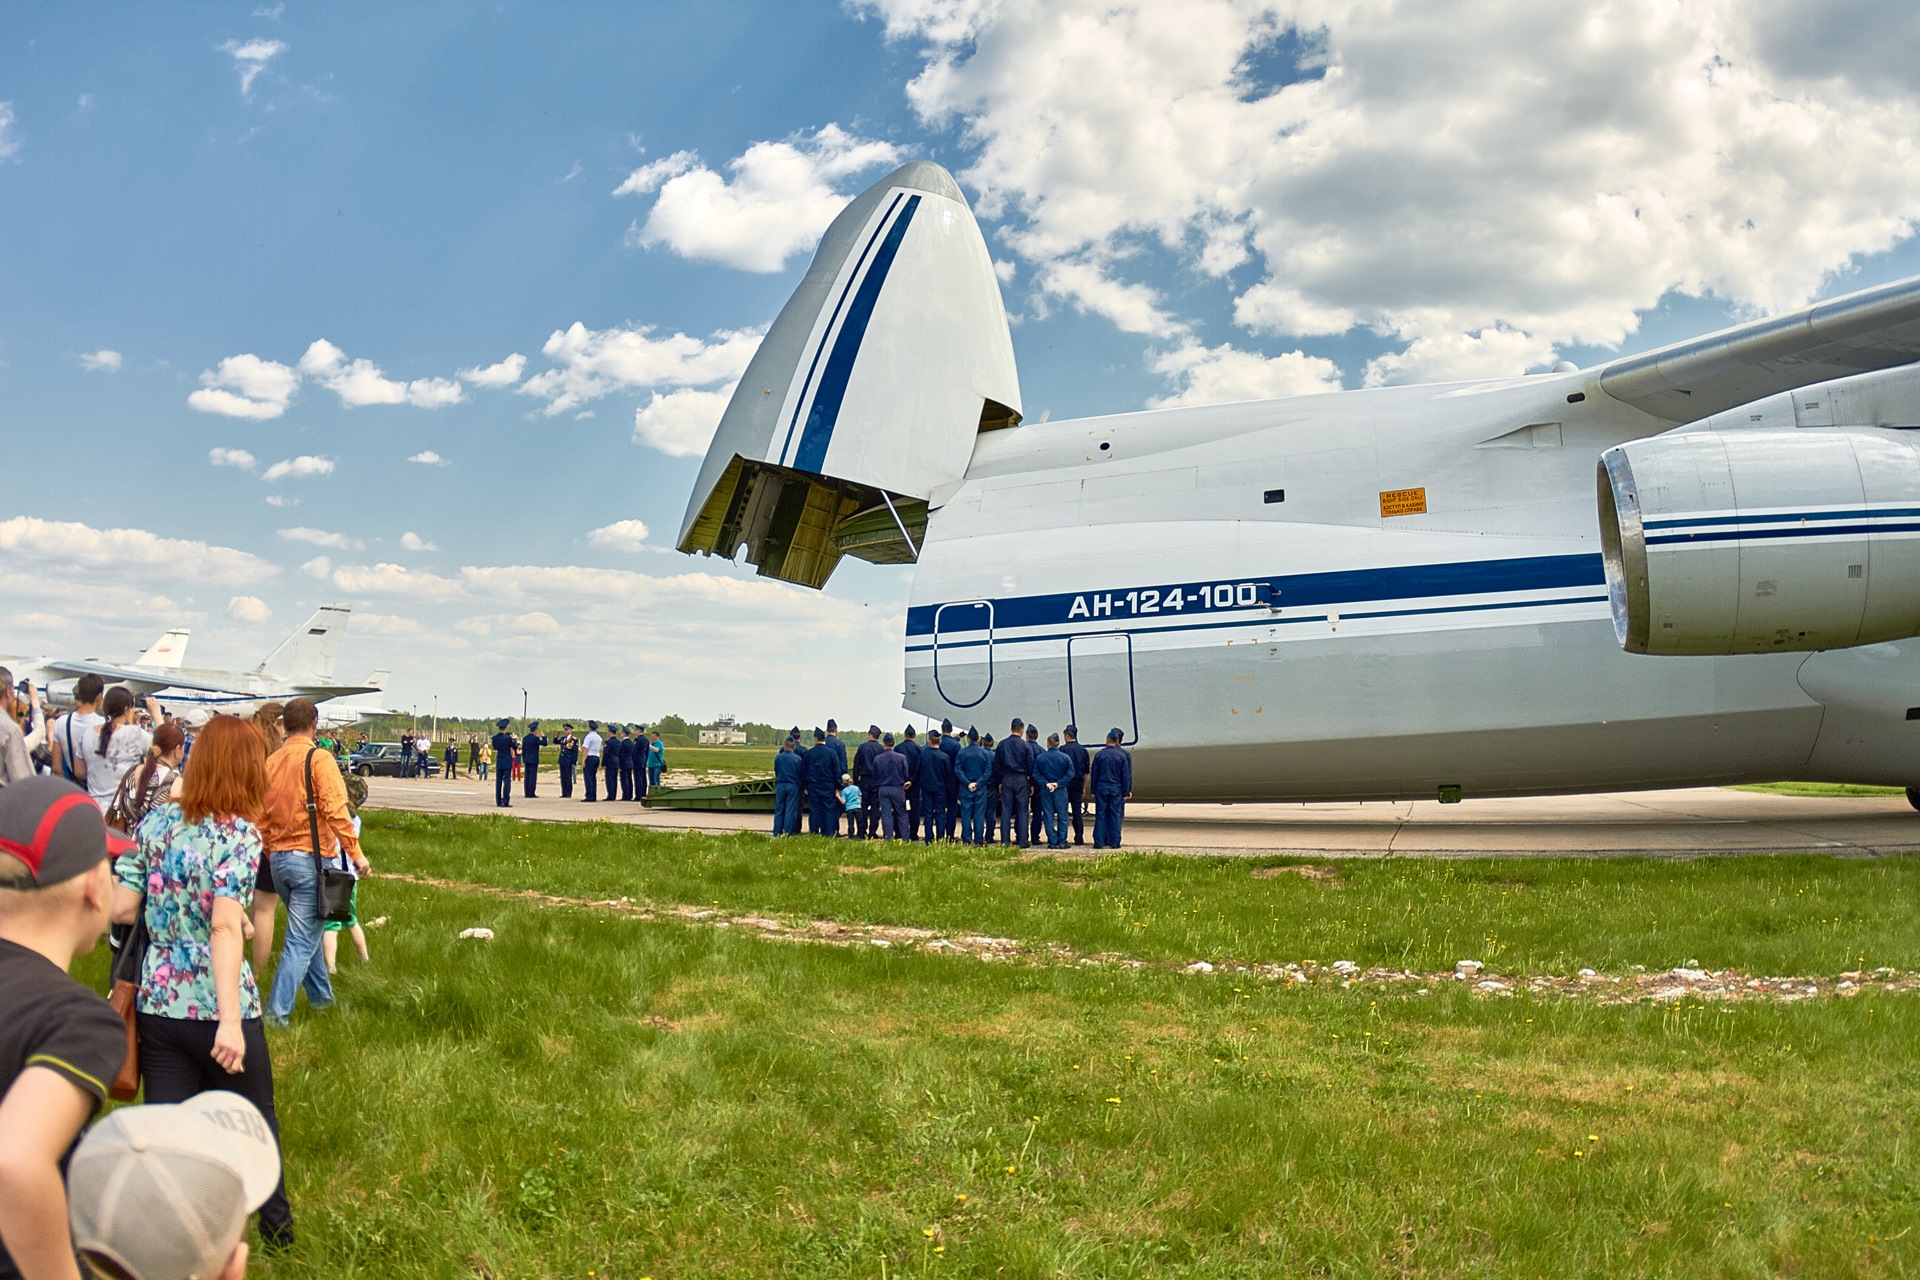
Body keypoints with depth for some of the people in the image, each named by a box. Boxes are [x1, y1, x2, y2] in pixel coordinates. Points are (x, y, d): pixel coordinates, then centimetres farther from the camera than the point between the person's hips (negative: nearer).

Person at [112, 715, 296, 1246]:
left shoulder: (156, 822, 1)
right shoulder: (238, 833, -15)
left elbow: (121, 909, 2)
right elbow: (225, 926, -24)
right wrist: (229, 1022, -28)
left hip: (157, 1004, 4)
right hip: (215, 1008, -4)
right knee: (256, 1119, 19)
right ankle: (276, 1225, 38)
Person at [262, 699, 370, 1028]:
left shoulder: (271, 761, 7)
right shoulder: (319, 758, -12)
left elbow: (262, 816, 11)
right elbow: (335, 810, -19)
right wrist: (355, 852, -14)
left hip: (279, 859, 7)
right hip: (310, 858, -7)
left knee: (308, 930, 22)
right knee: (302, 940, -3)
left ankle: (322, 997, 34)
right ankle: (277, 1011, -6)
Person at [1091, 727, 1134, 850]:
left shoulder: (1100, 754, 1)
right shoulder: (1123, 755, -3)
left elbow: (1094, 774, 4)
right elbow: (1126, 776, -3)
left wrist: (1093, 791, 10)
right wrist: (1126, 792, 2)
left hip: (1101, 789, 1)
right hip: (1116, 789, -1)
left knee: (1100, 815, 5)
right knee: (1115, 815, 4)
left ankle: (1099, 842, 4)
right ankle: (1114, 842, 4)